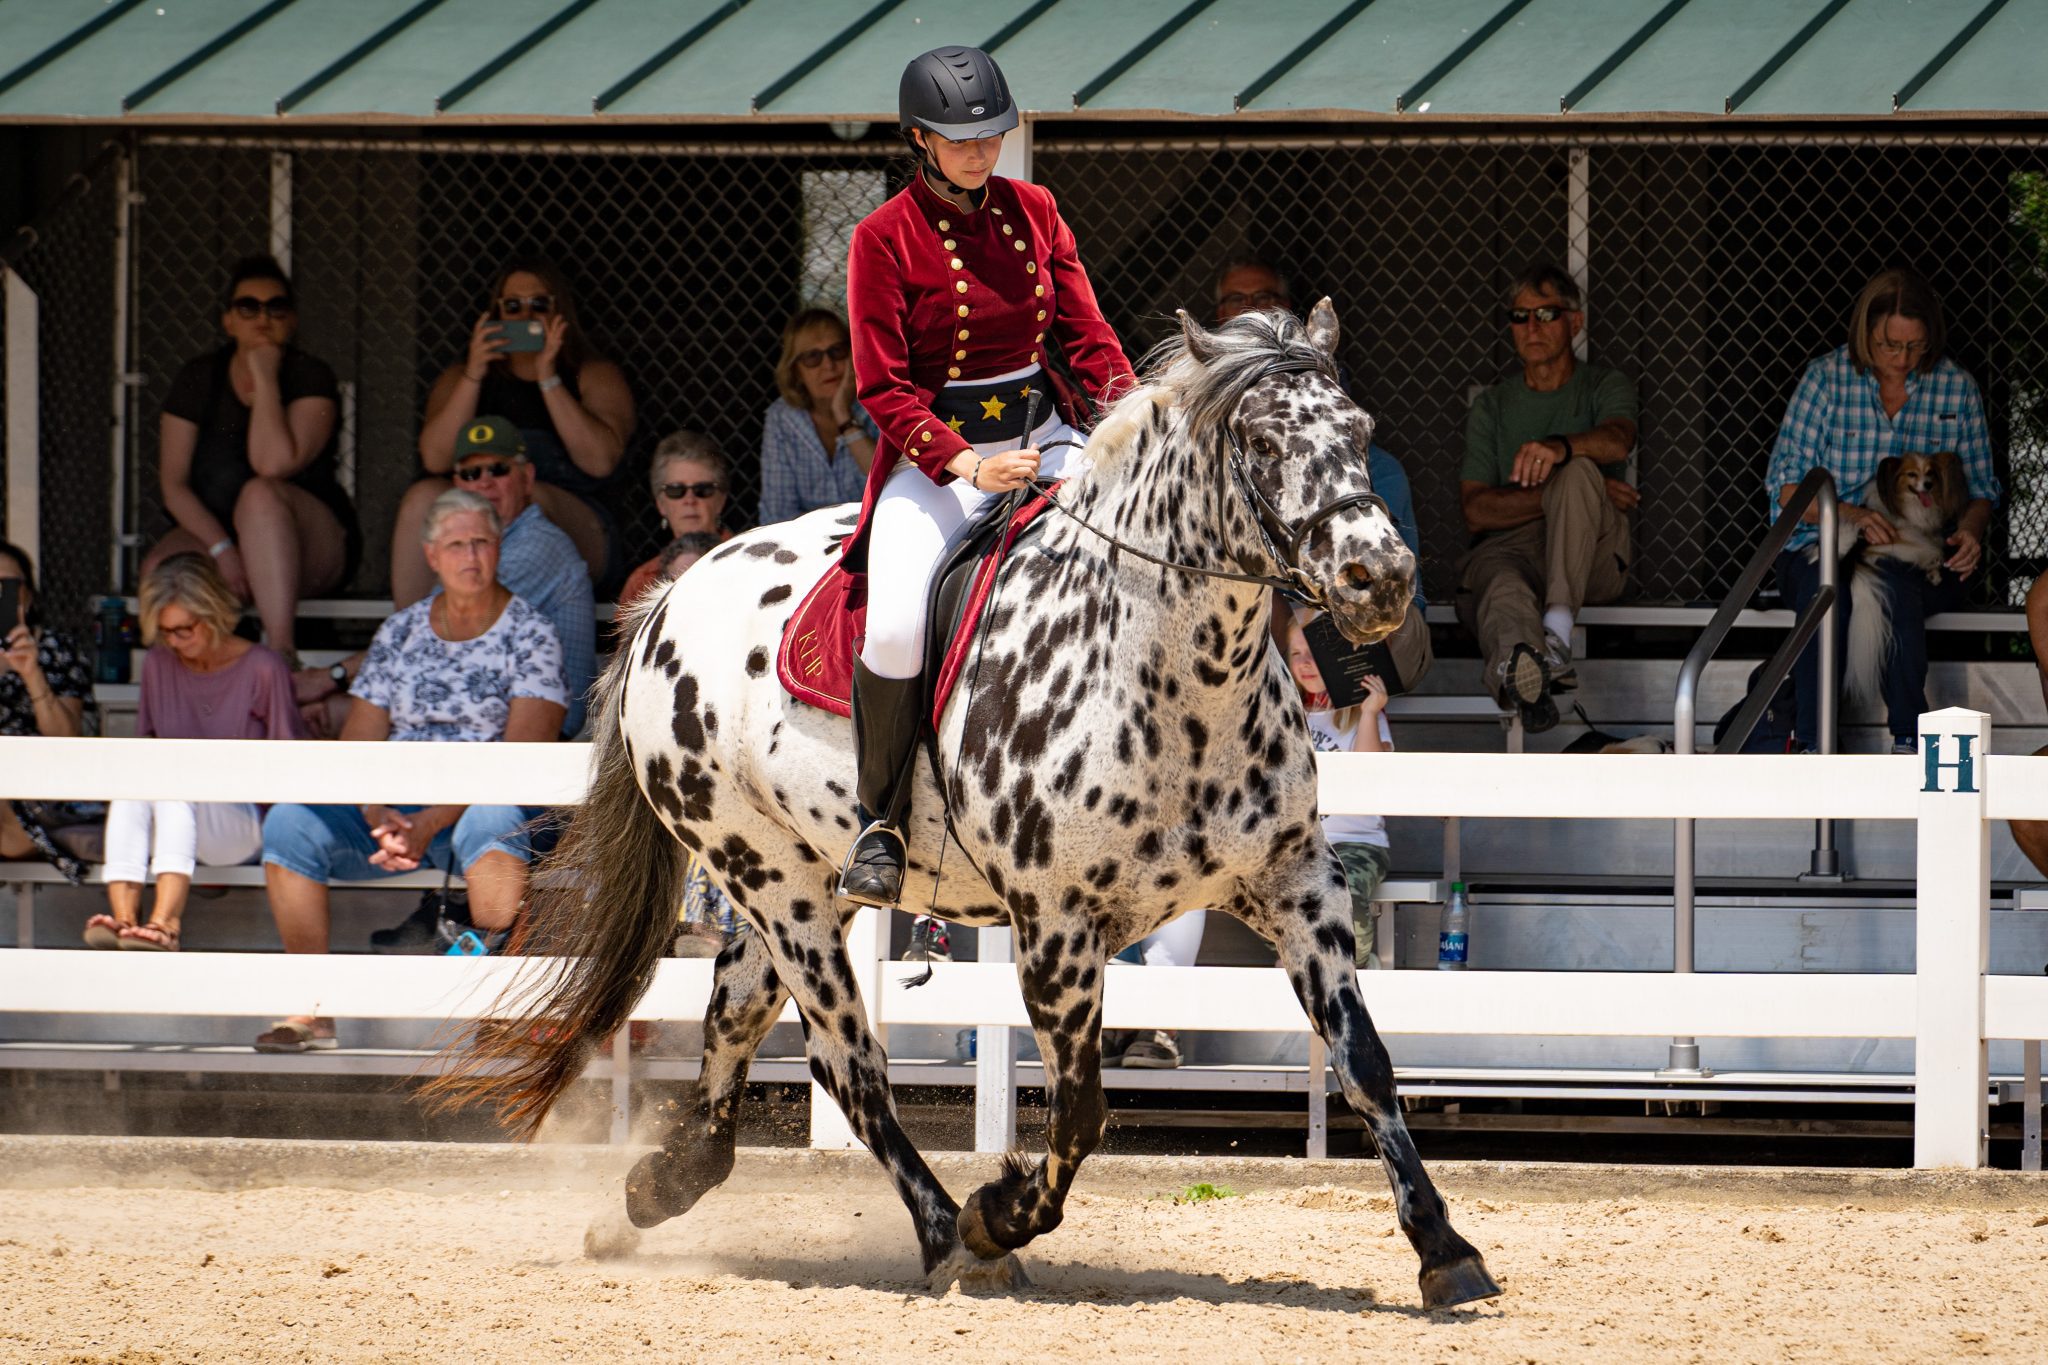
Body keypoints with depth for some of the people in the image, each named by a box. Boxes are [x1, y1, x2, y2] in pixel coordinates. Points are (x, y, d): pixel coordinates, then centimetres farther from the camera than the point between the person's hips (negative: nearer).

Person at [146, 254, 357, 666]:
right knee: (160, 569, -32)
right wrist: (221, 550, -16)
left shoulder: (311, 378, -4)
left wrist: (265, 378, -16)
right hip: (212, 533, 2)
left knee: (261, 493, -38)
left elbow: (273, 463, -21)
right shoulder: (198, 379, 6)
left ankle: (282, 651, -45)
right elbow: (174, 484, -1)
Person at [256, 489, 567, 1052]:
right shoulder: (400, 633, 13)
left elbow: (523, 754, -12)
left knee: (491, 819, -41)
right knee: (288, 822, -23)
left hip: (481, 803, -4)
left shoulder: (529, 634, 0)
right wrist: (377, 815, -14)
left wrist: (433, 822, -22)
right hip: (396, 805, 4)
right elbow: (357, 744, 9)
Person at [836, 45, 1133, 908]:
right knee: (897, 628, -30)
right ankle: (881, 822, -10)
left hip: (1043, 439, 4)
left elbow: (1086, 336, 9)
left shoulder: (1033, 212, 9)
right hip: (933, 455, -4)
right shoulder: (885, 238, -5)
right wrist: (966, 465, -22)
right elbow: (885, 391, -8)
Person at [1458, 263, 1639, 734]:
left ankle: (1557, 632, -47)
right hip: (1509, 548, 0)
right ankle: (1520, 668, -77)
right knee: (1503, 588, -39)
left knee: (1578, 470, -33)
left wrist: (1559, 448, -33)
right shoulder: (1492, 406, 23)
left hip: (1592, 555, 0)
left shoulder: (1604, 387, 18)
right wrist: (1560, 496, -8)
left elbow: (1617, 440, -10)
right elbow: (1476, 510, 8)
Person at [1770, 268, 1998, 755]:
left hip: (1923, 558, 0)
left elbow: (1980, 489, 14)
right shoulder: (1827, 378, 3)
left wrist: (1970, 529, -10)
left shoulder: (1956, 387, 7)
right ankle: (1811, 743, -31)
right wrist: (1849, 514, -19)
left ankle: (1908, 741, -27)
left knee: (1892, 585, -37)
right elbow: (1786, 486, 0)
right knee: (1824, 587, -37)